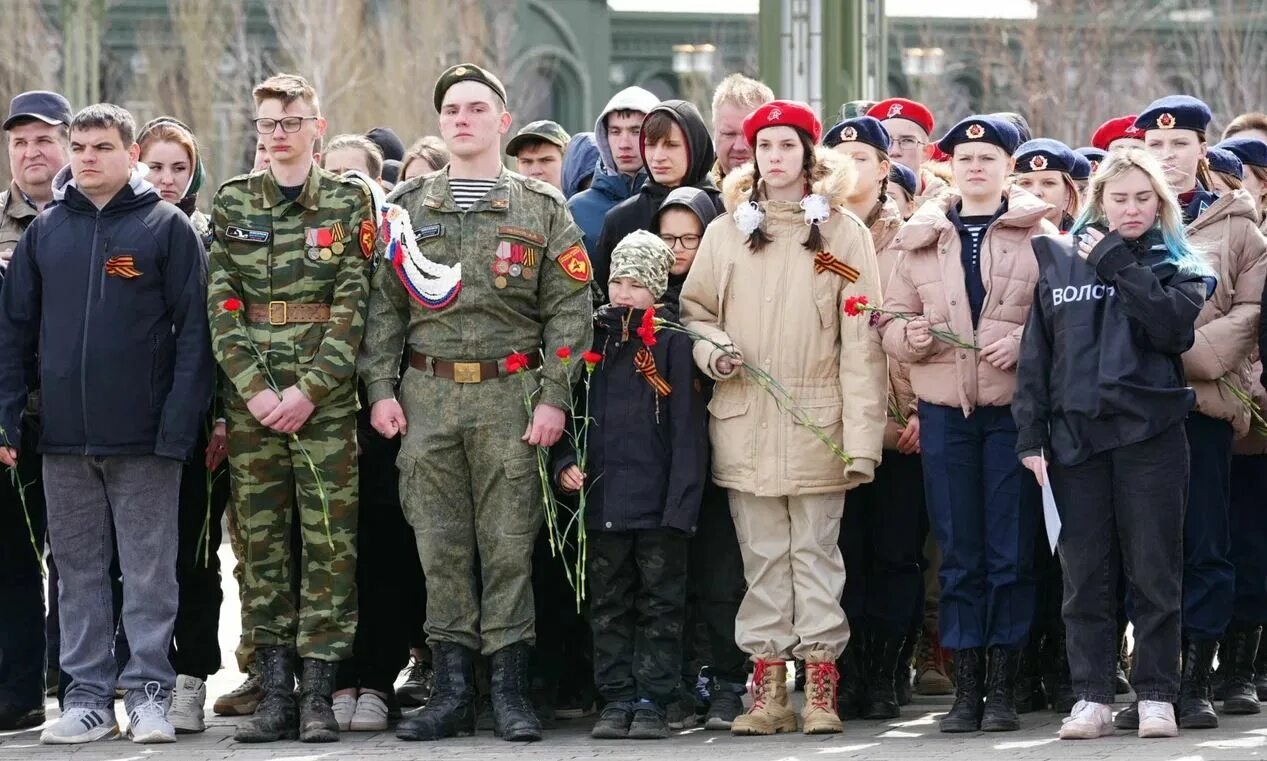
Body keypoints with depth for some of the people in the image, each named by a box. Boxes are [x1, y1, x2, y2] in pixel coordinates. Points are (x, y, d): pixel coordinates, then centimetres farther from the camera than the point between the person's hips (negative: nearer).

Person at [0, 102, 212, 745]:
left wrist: (180, 424, -13)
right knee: (78, 571, 7)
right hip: (63, 438, 4)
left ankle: (149, 694, 6)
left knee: (149, 571, 1)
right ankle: (88, 697, 13)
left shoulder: (167, 227, 1)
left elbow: (193, 330, -4)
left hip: (144, 435, -4)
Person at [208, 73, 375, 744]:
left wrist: (308, 390, -12)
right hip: (251, 395, 2)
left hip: (326, 395, -2)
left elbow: (353, 306, -3)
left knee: (329, 543, -4)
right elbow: (221, 304, 4)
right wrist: (255, 387, -9)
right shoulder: (232, 203, 10)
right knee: (261, 541, 2)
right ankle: (275, 693, 6)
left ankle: (318, 695, -1)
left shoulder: (349, 202, 4)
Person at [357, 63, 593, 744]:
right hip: (426, 398, 2)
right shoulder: (406, 208, 11)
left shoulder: (542, 209, 5)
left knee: (509, 545, -1)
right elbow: (383, 304, 10)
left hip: (509, 397, -2)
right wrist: (380, 390, 0)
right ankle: (452, 687, 8)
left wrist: (554, 397, -8)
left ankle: (509, 690, 4)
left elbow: (568, 309, 1)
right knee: (441, 547, 3)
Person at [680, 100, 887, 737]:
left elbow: (859, 339, -1)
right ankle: (768, 690, 6)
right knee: (762, 557, 4)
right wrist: (712, 350, -6)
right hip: (745, 421, 2)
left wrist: (862, 431, -8)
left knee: (815, 552, -1)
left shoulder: (842, 231, 4)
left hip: (817, 421, -2)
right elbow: (694, 309, 17)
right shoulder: (727, 231, 11)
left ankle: (821, 689, 3)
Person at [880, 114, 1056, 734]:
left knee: (1011, 552, -1)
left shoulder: (1039, 235, 4)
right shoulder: (919, 239, 13)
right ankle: (966, 688, 8)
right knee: (958, 553, 4)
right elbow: (891, 321, 11)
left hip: (1014, 409, -2)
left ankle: (1002, 688, 6)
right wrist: (909, 337, -10)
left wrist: (1023, 343, -18)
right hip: (944, 410, 2)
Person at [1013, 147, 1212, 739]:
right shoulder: (1059, 260, 11)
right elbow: (1036, 351, 10)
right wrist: (1030, 434, 3)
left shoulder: (1177, 266, 6)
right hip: (1076, 434, 2)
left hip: (1150, 434, -2)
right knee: (1085, 573, 3)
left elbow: (1175, 326, -13)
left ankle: (1156, 696, 6)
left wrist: (1119, 266, -13)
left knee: (1154, 570, 0)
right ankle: (1093, 698, 7)